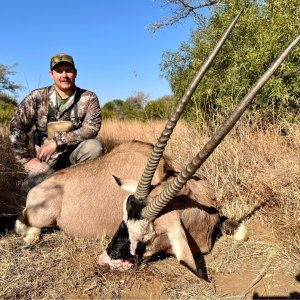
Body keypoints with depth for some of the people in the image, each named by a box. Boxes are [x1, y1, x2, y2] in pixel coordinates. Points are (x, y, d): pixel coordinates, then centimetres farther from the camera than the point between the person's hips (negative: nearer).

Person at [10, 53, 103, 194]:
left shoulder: (88, 98, -7)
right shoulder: (37, 97, -5)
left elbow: (92, 128, -19)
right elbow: (17, 128, -3)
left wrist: (57, 142, -24)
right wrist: (26, 160, -8)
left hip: (75, 153, 0)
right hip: (47, 158, 0)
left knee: (94, 146, -31)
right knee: (32, 188, -23)